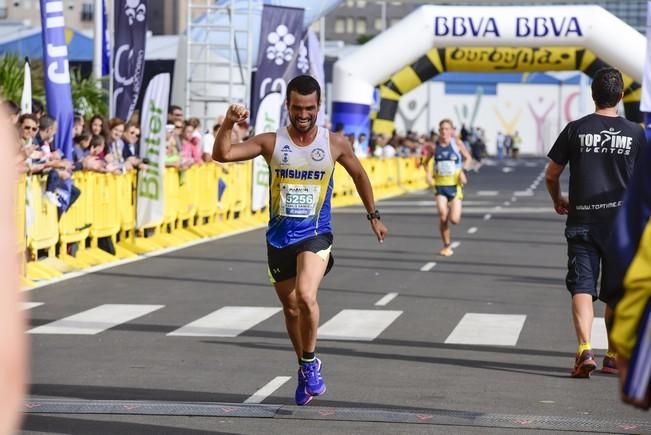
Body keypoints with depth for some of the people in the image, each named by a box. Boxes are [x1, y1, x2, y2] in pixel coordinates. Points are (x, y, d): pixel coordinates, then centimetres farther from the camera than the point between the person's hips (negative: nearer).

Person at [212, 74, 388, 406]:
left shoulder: (335, 143, -2)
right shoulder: (271, 142, -3)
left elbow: (359, 175, 16)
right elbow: (222, 155, -11)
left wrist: (373, 216, 21)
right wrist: (228, 123, -27)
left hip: (315, 234, -2)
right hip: (279, 238, 2)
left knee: (306, 296, -26)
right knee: (291, 308, 13)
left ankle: (310, 362, -5)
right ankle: (305, 367, 35)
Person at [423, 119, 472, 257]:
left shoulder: (457, 143, -4)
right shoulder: (434, 146, 0)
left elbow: (468, 157, 9)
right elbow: (426, 162, 15)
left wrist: (463, 171, -7)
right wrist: (428, 174, -3)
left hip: (455, 185, -1)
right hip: (440, 185, 1)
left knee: (454, 219, -9)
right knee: (442, 216, -12)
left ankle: (454, 212, 30)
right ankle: (447, 246, 6)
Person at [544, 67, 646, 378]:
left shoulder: (576, 129, -2)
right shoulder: (635, 133, 0)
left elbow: (551, 174, 3)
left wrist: (558, 201, 23)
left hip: (582, 221, -1)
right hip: (621, 222, 1)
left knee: (582, 287, -3)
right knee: (616, 292, 12)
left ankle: (584, 349, -22)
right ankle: (613, 356, 21)